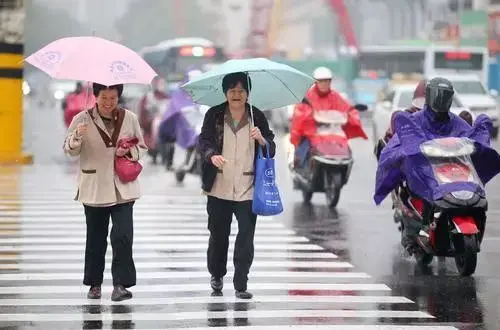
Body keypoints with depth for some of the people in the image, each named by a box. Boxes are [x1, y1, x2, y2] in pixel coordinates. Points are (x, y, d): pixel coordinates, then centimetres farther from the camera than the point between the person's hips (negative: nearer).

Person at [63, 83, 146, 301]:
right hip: (94, 189, 0)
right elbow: (69, 150, -4)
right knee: (95, 238, 9)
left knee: (122, 236, -11)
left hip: (122, 189, 0)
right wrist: (77, 136, -25)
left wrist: (129, 151, -11)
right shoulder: (83, 119, -2)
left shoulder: (130, 119, 3)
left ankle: (121, 284, -7)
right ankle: (94, 284, 20)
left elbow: (141, 148, 11)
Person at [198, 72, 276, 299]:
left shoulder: (257, 117, 3)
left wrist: (261, 139, -19)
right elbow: (203, 141, -4)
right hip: (219, 188, 1)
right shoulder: (214, 115, 2)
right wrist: (212, 155, -25)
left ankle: (241, 285, 0)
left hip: (247, 189, -1)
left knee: (246, 237, -5)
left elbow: (271, 150, 2)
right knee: (218, 235, 12)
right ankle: (216, 275, 34)